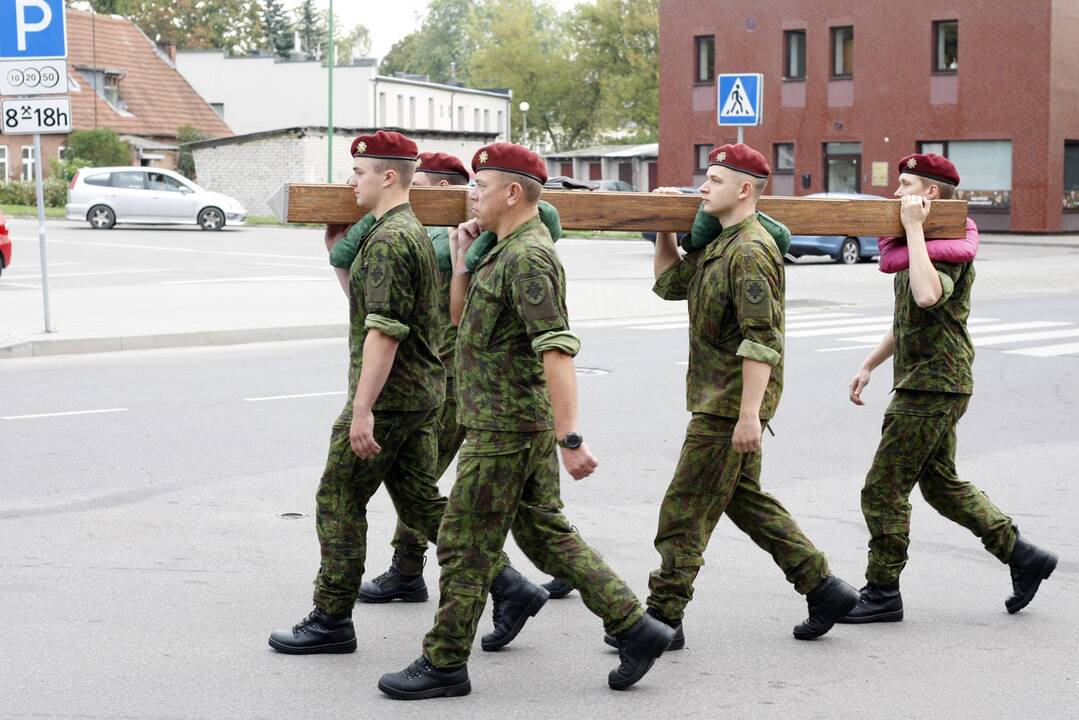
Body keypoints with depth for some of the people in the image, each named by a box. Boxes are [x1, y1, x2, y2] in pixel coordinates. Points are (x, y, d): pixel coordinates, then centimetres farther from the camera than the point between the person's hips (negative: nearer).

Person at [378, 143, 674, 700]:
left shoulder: (528, 258, -19)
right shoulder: (505, 251, 14)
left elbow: (557, 350, -27)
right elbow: (461, 319, 24)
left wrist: (570, 438, -32)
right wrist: (463, 260, 8)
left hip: (504, 428, -10)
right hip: (526, 424, 10)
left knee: (464, 545, 0)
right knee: (545, 534, 14)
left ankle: (444, 663, 11)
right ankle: (635, 628, 15)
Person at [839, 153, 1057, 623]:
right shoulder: (924, 245, 17)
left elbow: (928, 297, -37)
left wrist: (914, 227, -30)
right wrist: (870, 365, 23)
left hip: (933, 386, -11)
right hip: (925, 385, 11)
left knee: (883, 489, -5)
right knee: (941, 483, 16)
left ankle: (882, 593, 4)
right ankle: (1023, 557, 21)